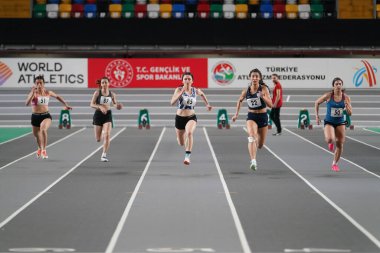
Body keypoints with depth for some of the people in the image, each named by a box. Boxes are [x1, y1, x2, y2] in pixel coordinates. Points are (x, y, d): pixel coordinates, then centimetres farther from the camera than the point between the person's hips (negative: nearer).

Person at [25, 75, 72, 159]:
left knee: (43, 129, -33)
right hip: (35, 116, 1)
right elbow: (27, 104, -22)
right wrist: (33, 92, -27)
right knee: (36, 134, 17)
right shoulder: (33, 93, -5)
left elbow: (58, 97, 23)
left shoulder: (48, 92, 3)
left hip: (46, 116, -1)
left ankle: (44, 150, -26)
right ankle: (39, 148, 52)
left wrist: (66, 105, 23)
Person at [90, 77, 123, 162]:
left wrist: (117, 105, -5)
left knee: (107, 135, -18)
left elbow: (114, 103, 19)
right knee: (98, 139, 5)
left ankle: (104, 155, -12)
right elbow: (92, 104, -6)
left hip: (108, 115, 1)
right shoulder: (97, 92, -4)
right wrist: (100, 107, -23)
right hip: (98, 114, 0)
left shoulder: (112, 94, 3)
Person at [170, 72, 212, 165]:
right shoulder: (179, 89, -10)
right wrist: (181, 92, -32)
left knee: (189, 133, -35)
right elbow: (172, 102, -25)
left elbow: (202, 93, 24)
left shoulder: (196, 91, -2)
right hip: (180, 118, 0)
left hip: (191, 117, 0)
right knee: (181, 143, 14)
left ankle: (187, 156, -33)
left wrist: (207, 104, 20)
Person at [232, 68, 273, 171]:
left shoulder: (264, 89, -9)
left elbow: (270, 104, -17)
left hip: (262, 116, 0)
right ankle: (253, 162, -37)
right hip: (251, 116, 0)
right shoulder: (246, 91, -3)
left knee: (260, 144, 12)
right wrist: (236, 113, 14)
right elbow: (240, 100, 18)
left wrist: (263, 97, -33)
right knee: (252, 137, -28)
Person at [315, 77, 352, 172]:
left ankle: (335, 163, 28)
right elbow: (317, 103, 4)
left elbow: (350, 113, -4)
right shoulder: (328, 96, -13)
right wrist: (317, 116, 0)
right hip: (329, 122, -2)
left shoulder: (346, 98, -8)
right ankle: (330, 142, 13)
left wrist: (347, 106, -25)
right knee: (330, 139, -29)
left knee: (340, 145, 4)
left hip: (340, 123, 3)